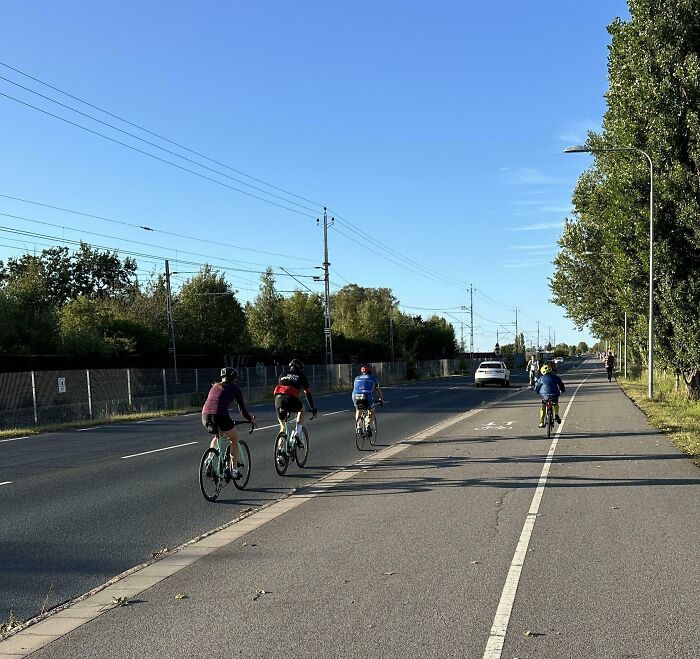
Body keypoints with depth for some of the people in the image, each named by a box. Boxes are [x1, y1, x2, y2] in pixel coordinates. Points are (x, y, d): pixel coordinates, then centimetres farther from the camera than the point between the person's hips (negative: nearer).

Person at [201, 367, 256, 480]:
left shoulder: (215, 387, 28)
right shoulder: (235, 388, 14)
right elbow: (242, 409, 16)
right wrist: (251, 419, 32)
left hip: (205, 416, 5)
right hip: (220, 416, -5)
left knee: (216, 436, 35)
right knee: (234, 439, 20)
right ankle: (234, 470, 15)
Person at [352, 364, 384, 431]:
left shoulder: (357, 378, 28)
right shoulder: (373, 378, 22)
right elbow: (378, 390, 31)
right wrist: (381, 399, 47)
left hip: (356, 397, 2)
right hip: (367, 397, -2)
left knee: (358, 410, 32)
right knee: (372, 411, 25)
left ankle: (357, 426, 12)